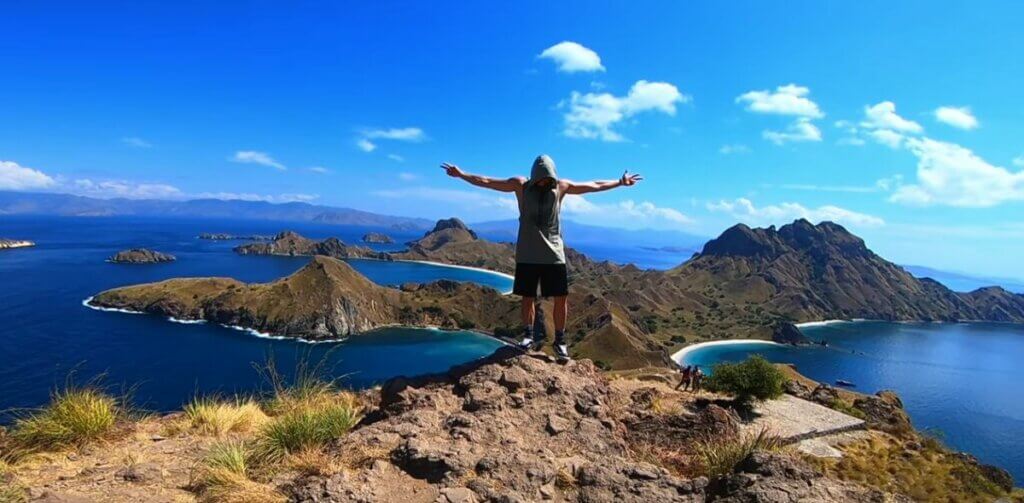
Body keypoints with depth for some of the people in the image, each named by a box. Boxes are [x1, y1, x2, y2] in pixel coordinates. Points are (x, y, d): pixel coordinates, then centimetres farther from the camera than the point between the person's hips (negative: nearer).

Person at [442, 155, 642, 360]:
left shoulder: (561, 186, 4)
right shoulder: (521, 185, 0)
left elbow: (594, 185, 12)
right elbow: (487, 181, 2)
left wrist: (620, 182, 14)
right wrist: (461, 174, 0)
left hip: (554, 254, 1)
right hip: (528, 254, -1)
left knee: (561, 298, -1)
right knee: (528, 297, 5)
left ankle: (560, 341, 11)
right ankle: (528, 336, 19)